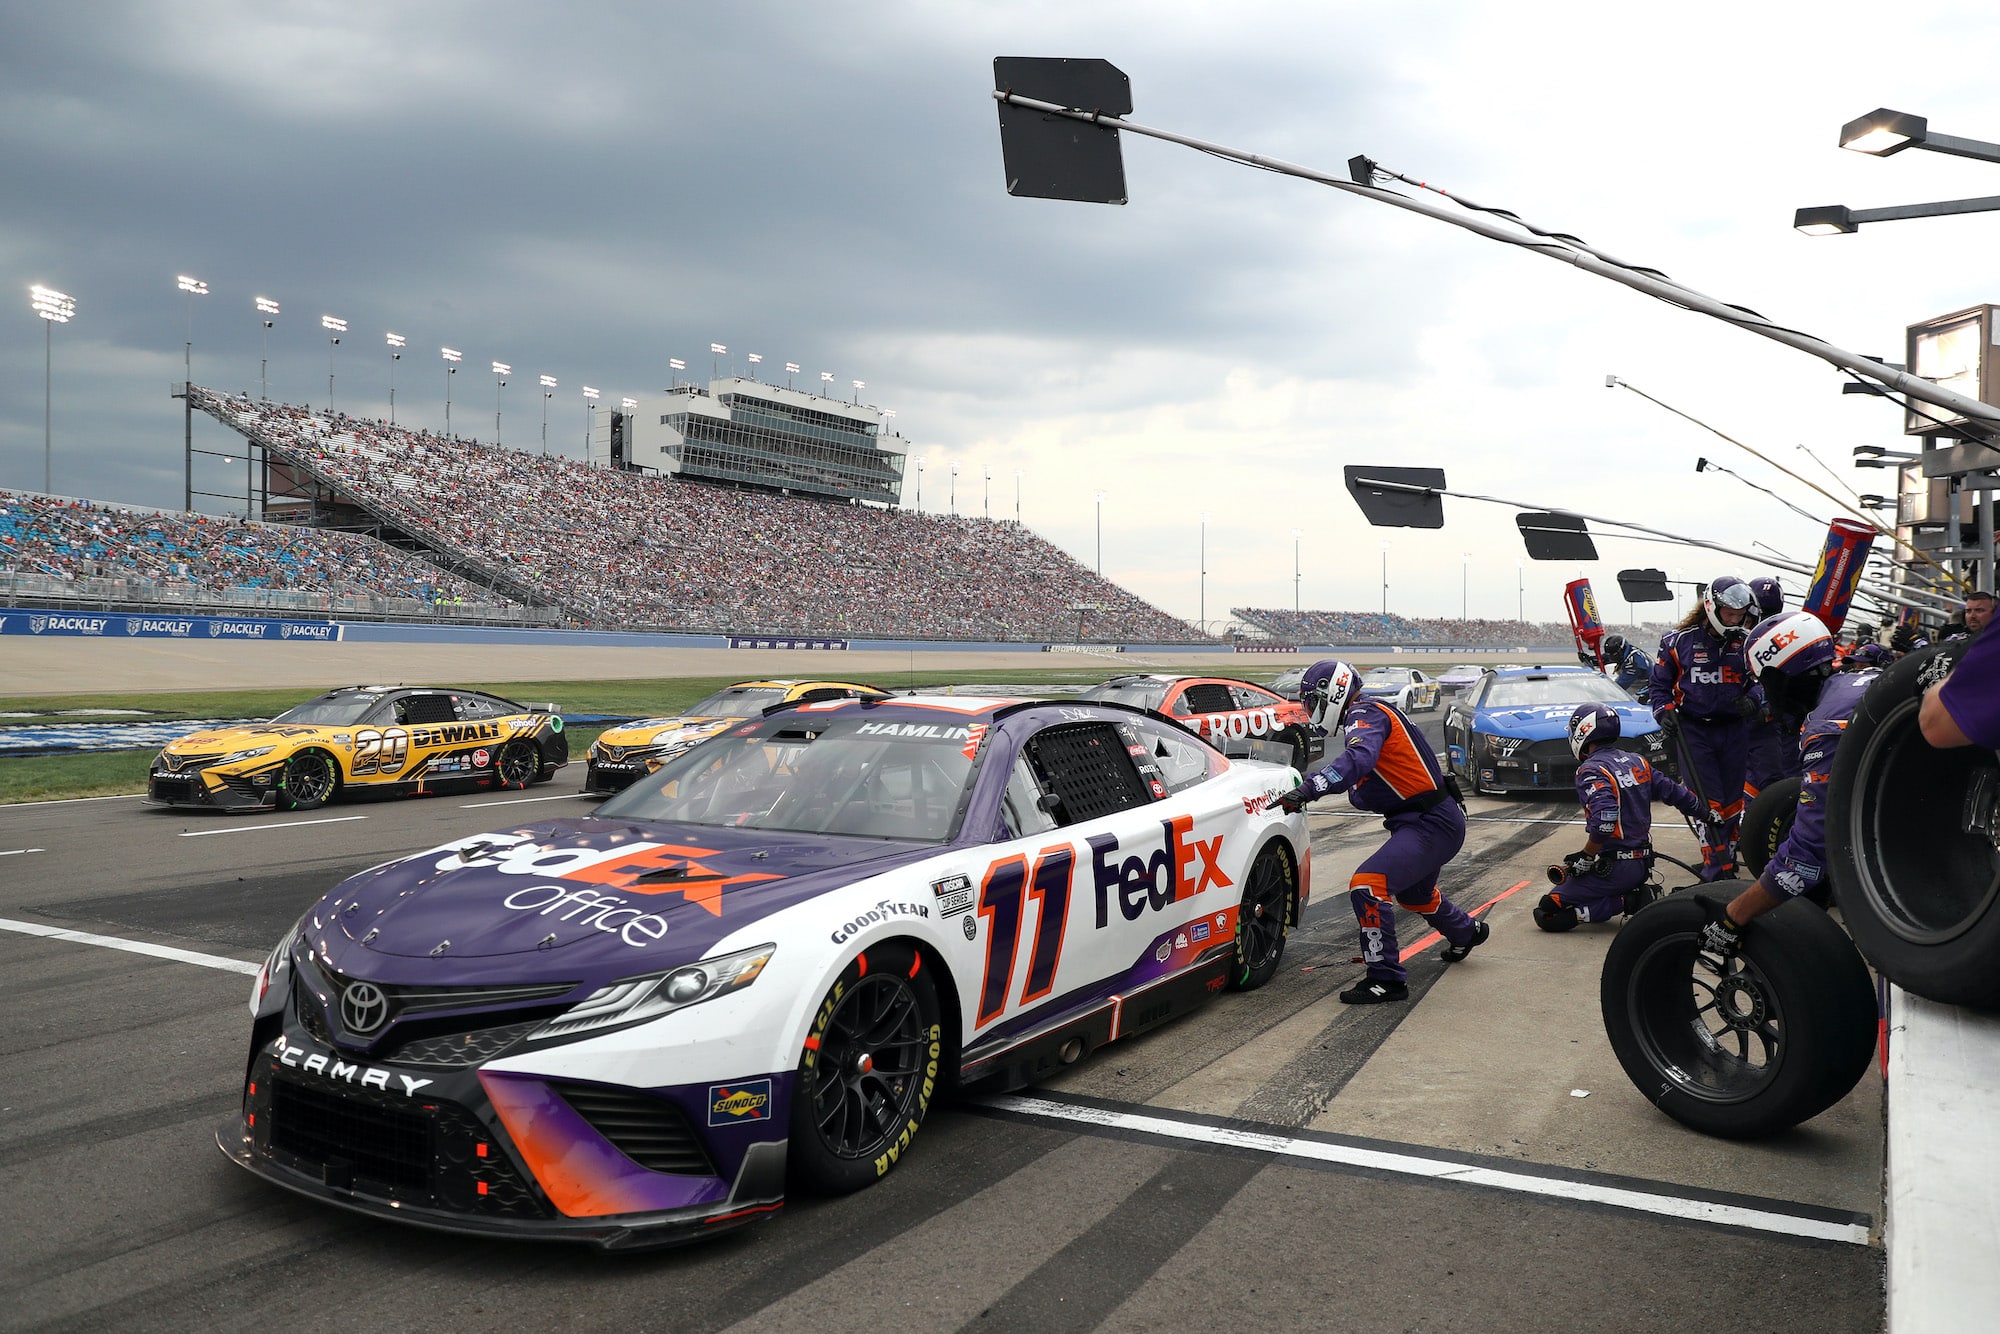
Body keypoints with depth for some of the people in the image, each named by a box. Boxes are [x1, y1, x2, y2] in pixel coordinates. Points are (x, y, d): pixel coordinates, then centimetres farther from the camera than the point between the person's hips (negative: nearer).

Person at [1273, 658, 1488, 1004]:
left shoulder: (1366, 714, -15)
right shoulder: (1369, 716, 15)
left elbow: (1359, 759, -38)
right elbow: (1367, 795, 14)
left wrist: (1308, 789, -48)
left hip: (1432, 824, -11)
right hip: (1434, 819, 11)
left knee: (1368, 885, -24)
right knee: (1414, 893, 34)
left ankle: (1387, 978, -16)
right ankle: (1465, 933, 62)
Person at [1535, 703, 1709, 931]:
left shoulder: (1591, 770, -14)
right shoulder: (1637, 762, 9)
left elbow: (1604, 819, -28)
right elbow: (1675, 793, 17)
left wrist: (1585, 858, -17)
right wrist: (1705, 814, 35)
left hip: (1614, 868, -8)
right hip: (1643, 864, 8)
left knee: (1547, 914, -6)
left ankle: (1626, 901, -9)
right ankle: (1634, 897, 7)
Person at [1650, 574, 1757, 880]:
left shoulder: (1746, 642, 3)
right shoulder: (1678, 640, -3)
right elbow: (1660, 685, 6)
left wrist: (1751, 700, -6)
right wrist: (1665, 712, -10)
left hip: (1734, 729, 3)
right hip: (1693, 731, -3)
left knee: (1732, 800, 9)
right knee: (1709, 803, -9)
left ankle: (1728, 859, 24)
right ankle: (1716, 872, -7)